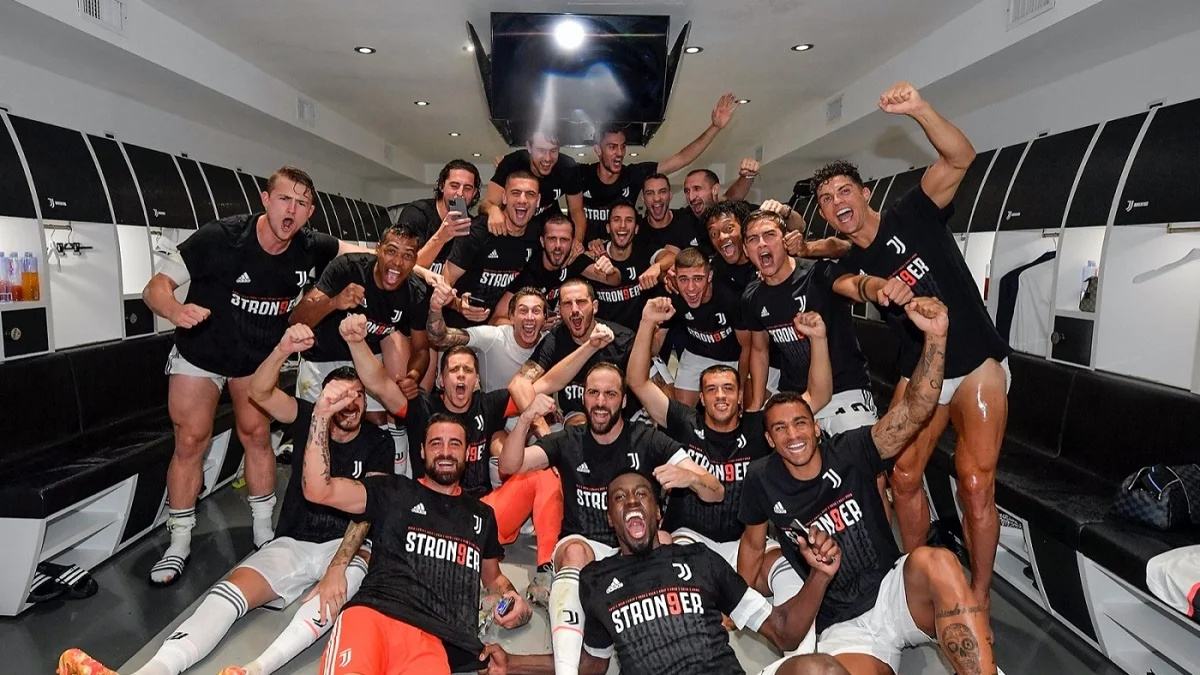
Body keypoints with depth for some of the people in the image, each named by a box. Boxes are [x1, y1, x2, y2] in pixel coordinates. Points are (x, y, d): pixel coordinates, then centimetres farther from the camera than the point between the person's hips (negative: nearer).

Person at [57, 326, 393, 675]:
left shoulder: (377, 443, -3)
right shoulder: (312, 420, 5)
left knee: (333, 591, -38)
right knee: (234, 587, -24)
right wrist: (283, 351, -32)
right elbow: (260, 393, -11)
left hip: (349, 547, -3)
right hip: (292, 543, 3)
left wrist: (337, 567, -30)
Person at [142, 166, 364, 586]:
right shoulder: (220, 238, -28)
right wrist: (176, 310, -46)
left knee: (256, 436, 8)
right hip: (200, 352, -2)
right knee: (190, 441, 0)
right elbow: (156, 287, -23)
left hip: (258, 356, 3)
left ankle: (264, 532, 21)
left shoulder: (310, 249, -18)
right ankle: (179, 544, 14)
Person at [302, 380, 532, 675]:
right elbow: (318, 490, 4)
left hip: (435, 638, 2)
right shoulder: (394, 491, 15)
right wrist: (322, 415, -8)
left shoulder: (482, 514, 25)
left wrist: (513, 598, 14)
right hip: (373, 616, -2)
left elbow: (492, 576, 38)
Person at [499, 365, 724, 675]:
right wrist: (525, 420, -24)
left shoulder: (649, 439, 2)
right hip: (583, 548, 0)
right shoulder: (566, 441, 8)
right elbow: (509, 467, -6)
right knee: (574, 550, -33)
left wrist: (690, 477, -28)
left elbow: (717, 492, -3)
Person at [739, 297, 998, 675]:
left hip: (895, 591, 2)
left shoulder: (850, 452, -6)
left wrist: (935, 336, -31)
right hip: (843, 626, -1)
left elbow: (914, 411, -18)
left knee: (936, 562, -34)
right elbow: (752, 543, 14)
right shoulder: (762, 481, -3)